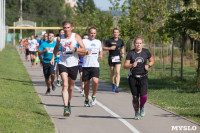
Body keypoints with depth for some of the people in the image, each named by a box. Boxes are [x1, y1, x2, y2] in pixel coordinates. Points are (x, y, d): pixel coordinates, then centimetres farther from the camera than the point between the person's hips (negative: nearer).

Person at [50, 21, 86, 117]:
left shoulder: (76, 37, -2)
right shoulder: (60, 38, 3)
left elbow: (84, 50, -7)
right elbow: (56, 48, 24)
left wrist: (75, 49, -22)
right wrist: (53, 57, 10)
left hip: (73, 64, 0)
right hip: (63, 63, 0)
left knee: (71, 87, 12)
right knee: (65, 85, -18)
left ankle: (68, 104, 38)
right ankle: (66, 108, -25)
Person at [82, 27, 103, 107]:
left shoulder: (98, 42, 14)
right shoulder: (84, 41, 4)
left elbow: (100, 51, 27)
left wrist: (100, 55, 4)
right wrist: (86, 53, -18)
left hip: (95, 65, 1)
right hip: (86, 65, -1)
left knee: (95, 81, -20)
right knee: (86, 83, 4)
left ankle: (94, 96, 4)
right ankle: (86, 99, 22)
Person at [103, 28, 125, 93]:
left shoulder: (121, 41, 6)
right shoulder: (109, 41, -3)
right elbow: (104, 48, -1)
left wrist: (123, 53, 9)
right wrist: (110, 48, -17)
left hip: (118, 58, 1)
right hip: (111, 57, -1)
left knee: (118, 72, -13)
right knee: (112, 73, 11)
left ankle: (117, 87, -19)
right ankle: (113, 84, 35)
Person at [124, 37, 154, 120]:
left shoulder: (146, 52, 2)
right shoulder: (131, 53, -3)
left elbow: (152, 61, 16)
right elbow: (125, 66, -6)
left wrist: (148, 65, -4)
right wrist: (131, 65, -26)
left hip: (143, 77, 0)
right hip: (133, 78, 0)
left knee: (143, 96, -12)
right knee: (135, 97, 2)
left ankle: (142, 107, 20)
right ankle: (136, 113, 24)